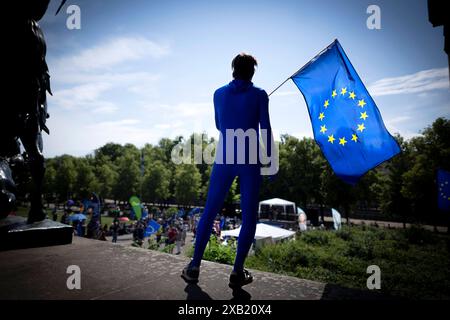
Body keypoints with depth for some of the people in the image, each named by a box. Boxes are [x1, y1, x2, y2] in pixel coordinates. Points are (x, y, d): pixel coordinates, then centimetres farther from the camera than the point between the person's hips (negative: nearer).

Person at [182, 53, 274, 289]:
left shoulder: (219, 94, 9)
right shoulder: (259, 95, 0)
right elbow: (266, 129, -3)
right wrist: (269, 159, 6)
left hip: (224, 159, 3)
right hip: (250, 161, -2)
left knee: (209, 212, 11)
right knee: (249, 216, 7)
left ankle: (194, 267, 15)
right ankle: (237, 272, 9)